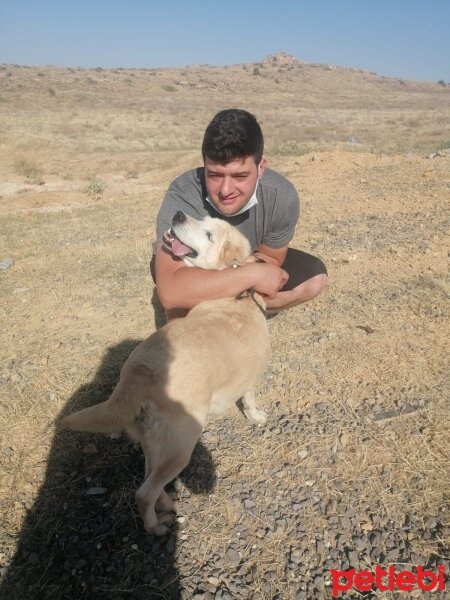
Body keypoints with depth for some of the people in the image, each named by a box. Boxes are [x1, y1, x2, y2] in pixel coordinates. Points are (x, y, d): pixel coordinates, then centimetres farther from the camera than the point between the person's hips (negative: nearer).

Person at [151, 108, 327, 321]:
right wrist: (253, 273, -48)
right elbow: (170, 291, -52)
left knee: (314, 278, -11)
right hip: (193, 265, -3)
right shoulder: (183, 197, -40)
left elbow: (271, 260, -13)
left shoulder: (282, 197, -31)